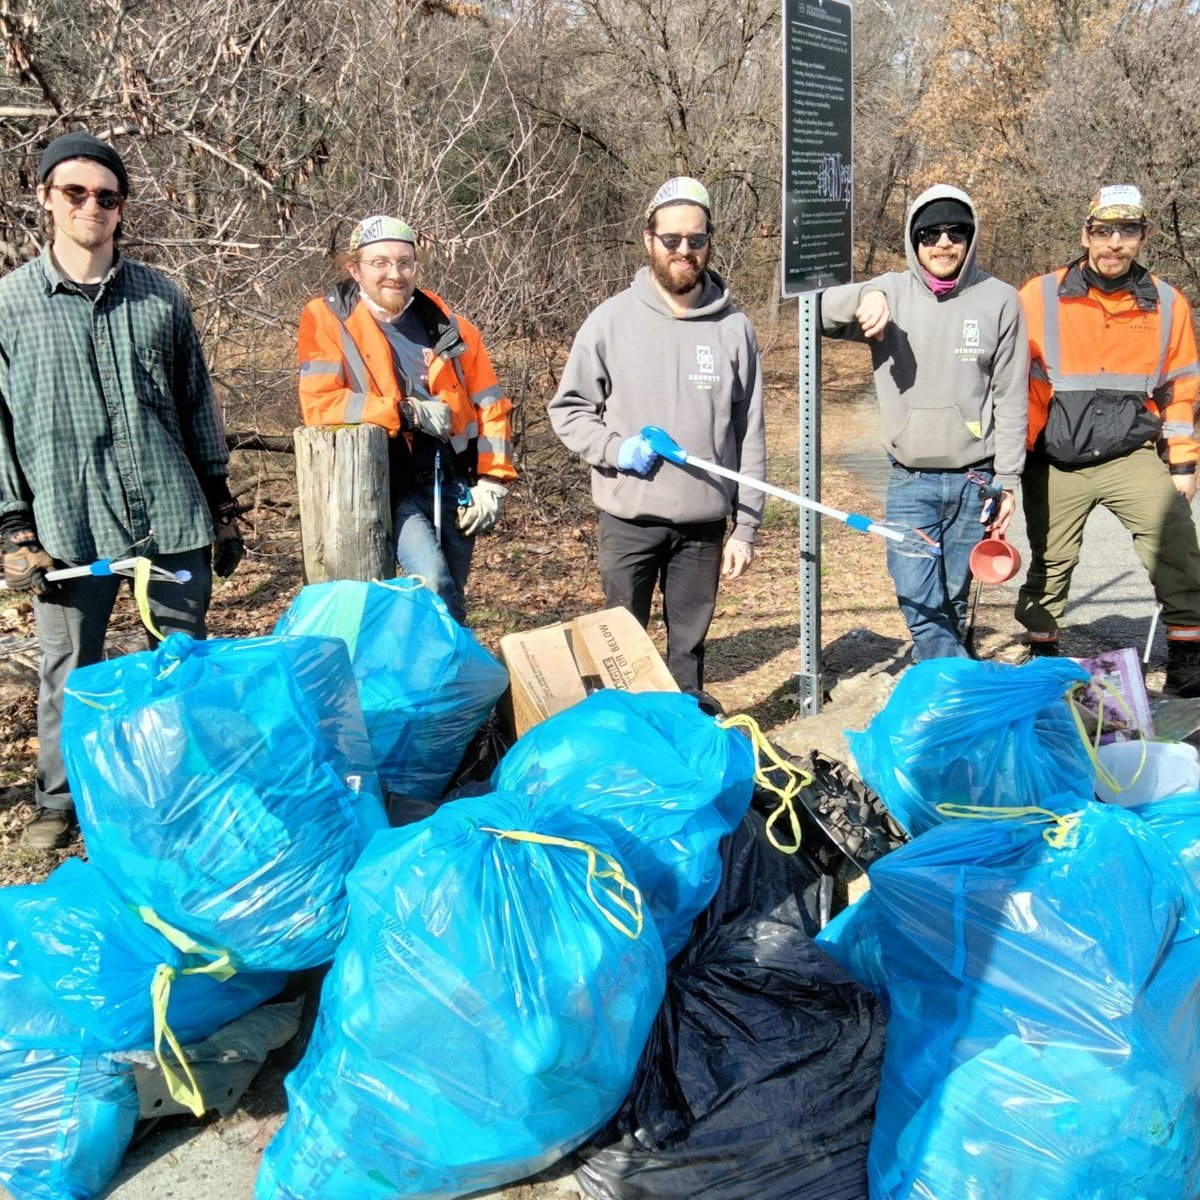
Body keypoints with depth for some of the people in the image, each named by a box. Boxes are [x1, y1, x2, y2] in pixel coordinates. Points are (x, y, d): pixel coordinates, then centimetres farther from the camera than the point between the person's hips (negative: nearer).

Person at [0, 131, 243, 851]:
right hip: (70, 527, -1)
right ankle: (61, 801, 27)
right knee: (69, 672, 8)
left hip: (174, 519, 2)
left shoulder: (162, 299, 7)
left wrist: (222, 506, 12)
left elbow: (197, 405, 13)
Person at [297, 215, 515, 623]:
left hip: (453, 482, 4)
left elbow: (489, 404, 10)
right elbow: (319, 403, -13)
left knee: (450, 597, 10)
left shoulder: (446, 324, 7)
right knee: (431, 579, -25)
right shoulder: (327, 319, -3)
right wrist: (407, 412, -16)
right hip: (388, 484, -4)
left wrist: (492, 482, 1)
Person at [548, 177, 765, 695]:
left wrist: (746, 527, 0)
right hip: (628, 519, -1)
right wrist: (615, 449, -15)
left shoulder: (734, 327, 0)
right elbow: (567, 408, 3)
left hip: (704, 522, 1)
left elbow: (749, 436, 3)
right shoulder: (612, 320, -3)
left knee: (689, 647, 12)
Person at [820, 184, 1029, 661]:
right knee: (917, 600, -9)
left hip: (974, 480, 0)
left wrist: (1007, 480, 0)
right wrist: (864, 296, -28)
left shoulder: (1000, 300, 1)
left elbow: (1011, 398, 3)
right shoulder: (892, 293, 1)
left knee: (952, 603, 10)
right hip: (910, 480, 0)